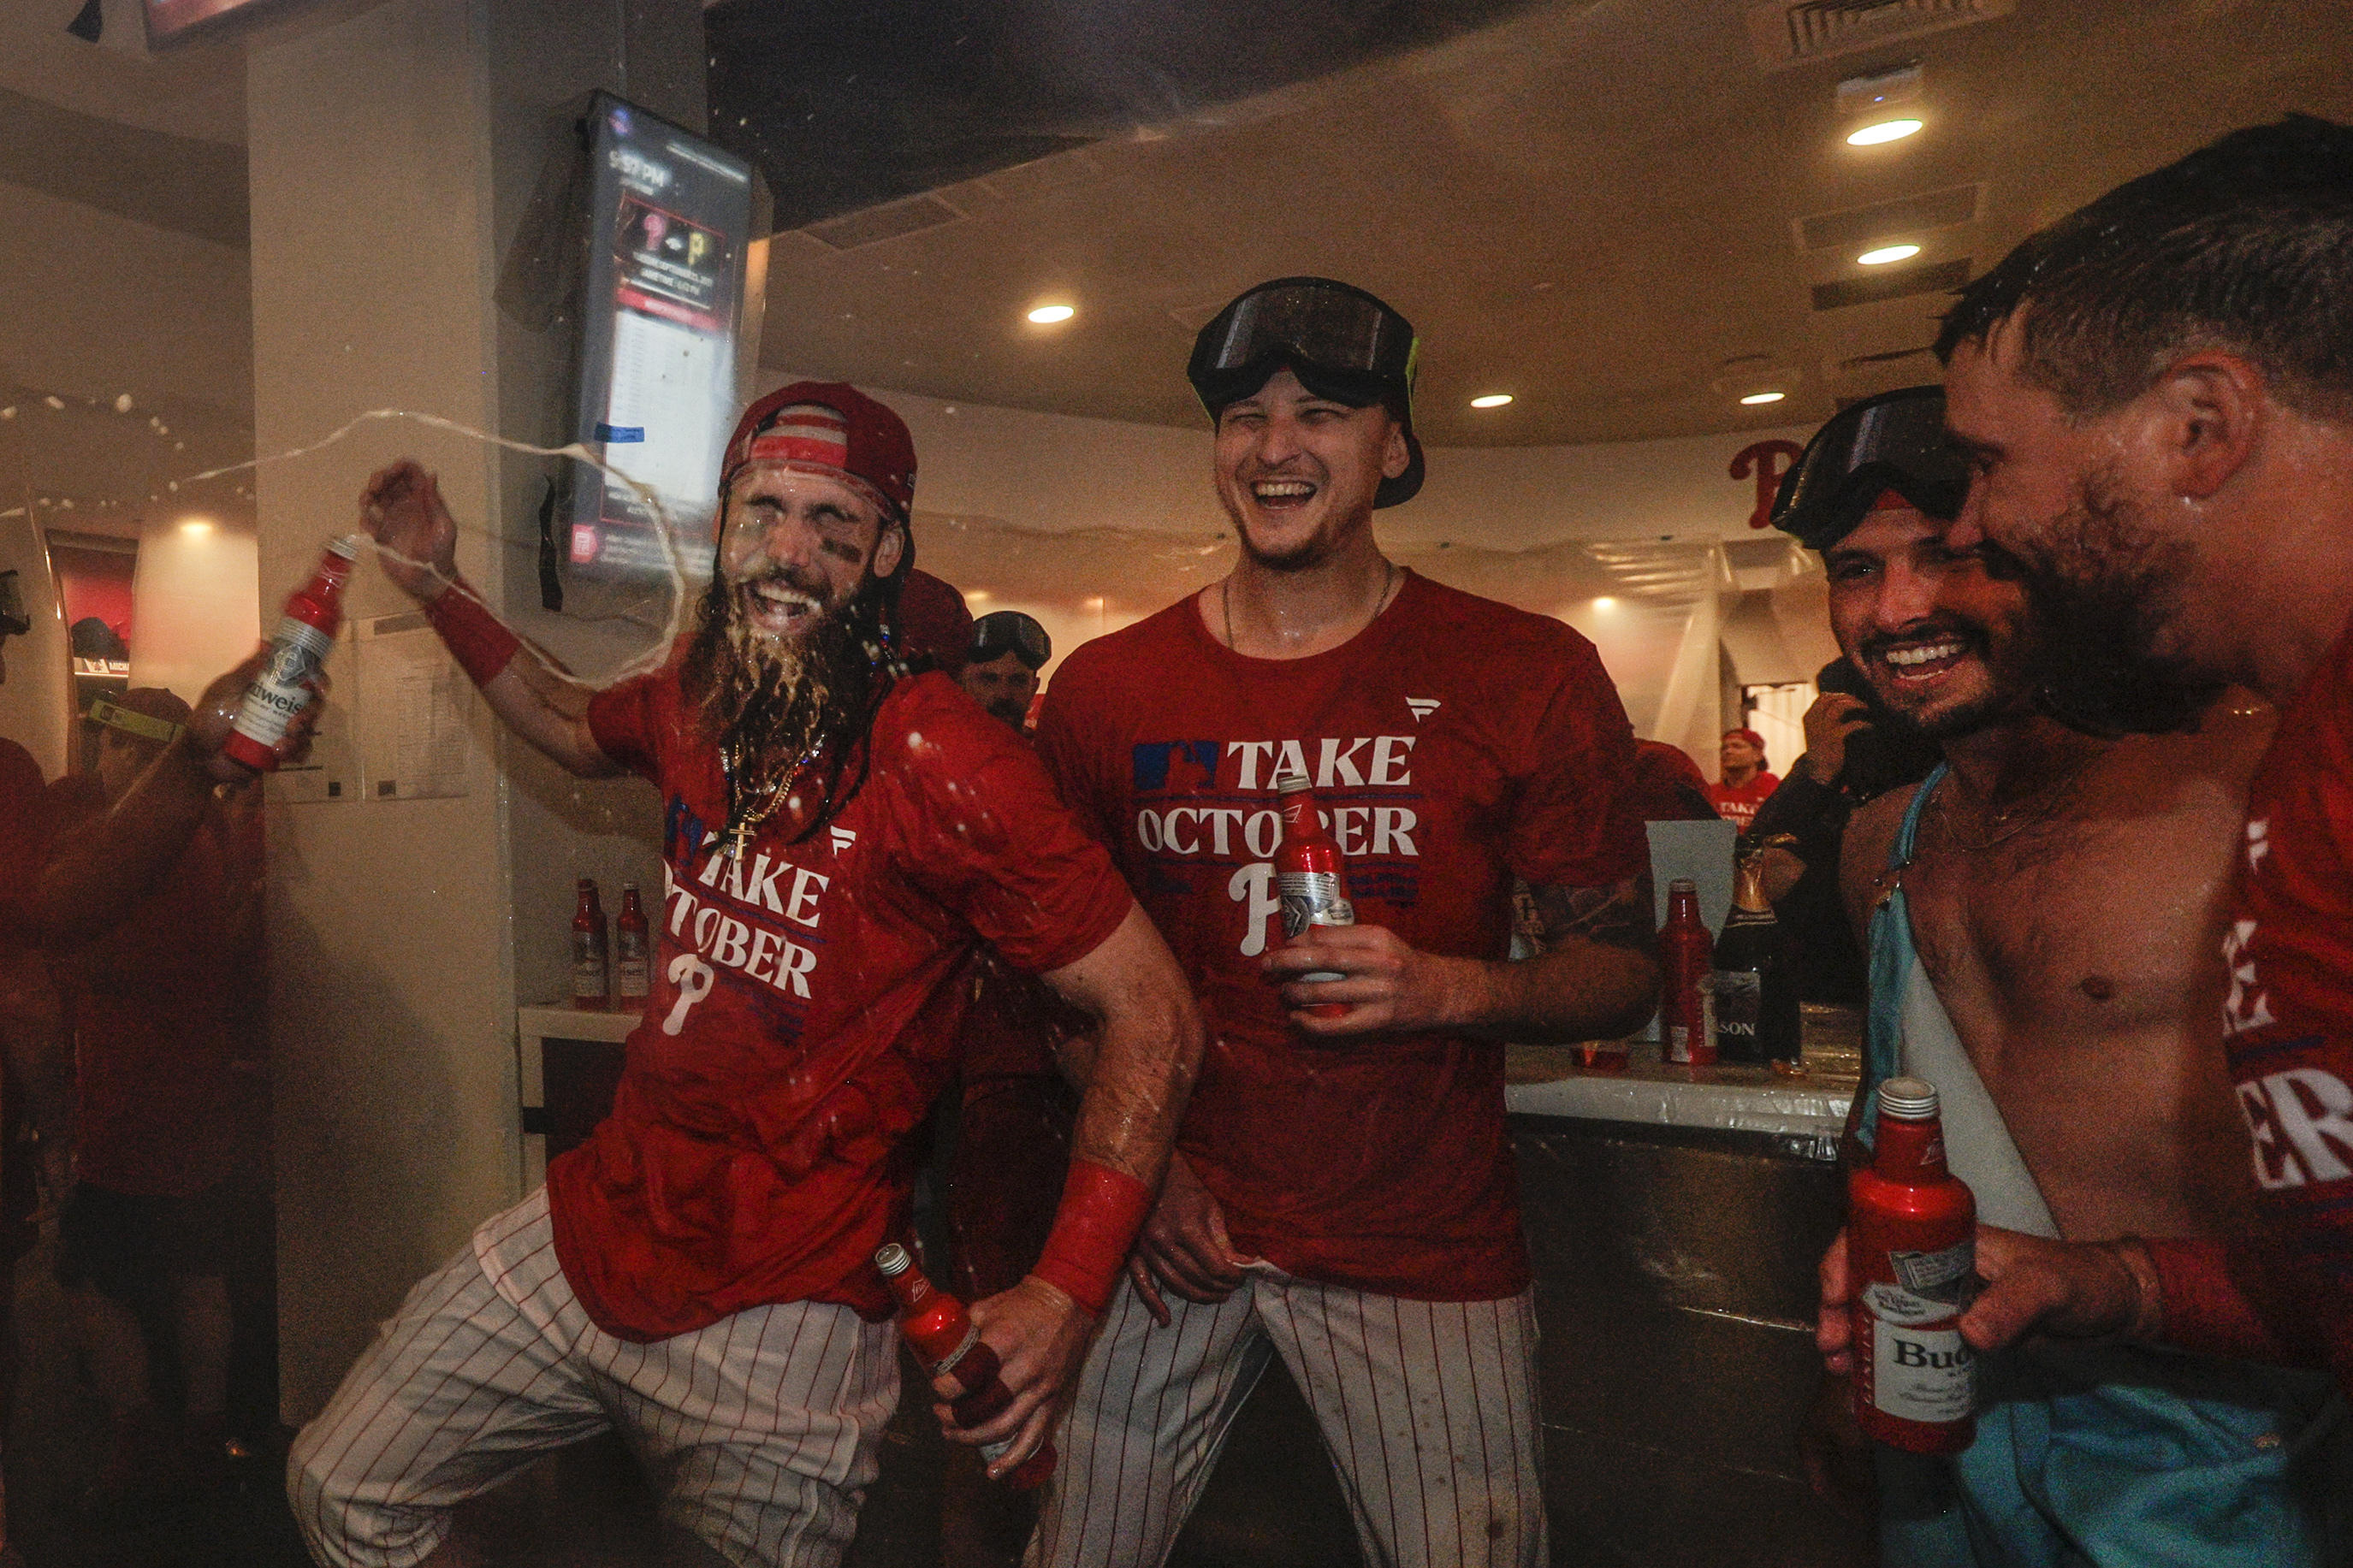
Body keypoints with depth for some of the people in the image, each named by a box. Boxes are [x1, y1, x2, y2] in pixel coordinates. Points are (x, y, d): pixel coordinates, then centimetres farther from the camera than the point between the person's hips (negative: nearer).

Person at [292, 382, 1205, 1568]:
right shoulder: (696, 695, 0)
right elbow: (576, 728, 26)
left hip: (779, 1313, -6)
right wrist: (438, 587, 17)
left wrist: (1068, 1291, -29)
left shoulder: (940, 760, -22)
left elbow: (1150, 1012, -21)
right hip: (593, 1223, 7)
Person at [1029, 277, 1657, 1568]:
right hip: (1172, 1226, 2)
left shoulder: (1528, 677, -7)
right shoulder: (1104, 689, 0)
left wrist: (1449, 989, -21)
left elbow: (1622, 967, -2)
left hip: (1422, 1258, -1)